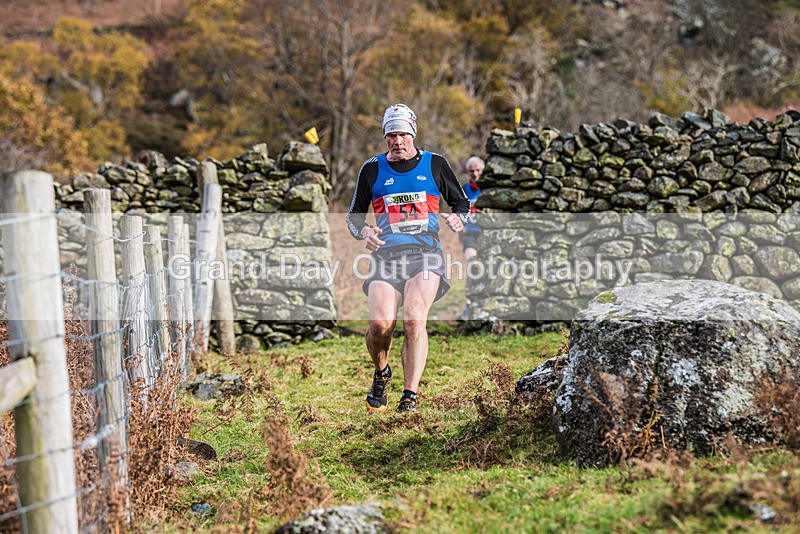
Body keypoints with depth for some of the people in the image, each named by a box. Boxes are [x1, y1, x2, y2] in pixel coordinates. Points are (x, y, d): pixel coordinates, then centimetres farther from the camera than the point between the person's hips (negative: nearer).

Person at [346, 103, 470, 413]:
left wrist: (459, 219, -3)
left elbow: (461, 202, 20)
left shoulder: (434, 164, 12)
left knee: (414, 320, -24)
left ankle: (410, 398, -19)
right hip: (385, 255, 1)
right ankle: (381, 374, 12)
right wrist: (363, 232, -4)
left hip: (425, 252, -1)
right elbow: (354, 215, 18)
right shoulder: (372, 169, 12)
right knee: (380, 323, -21)